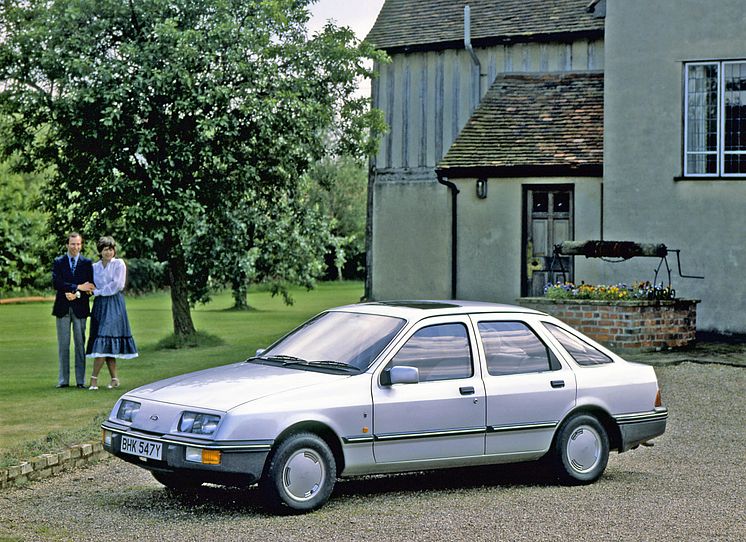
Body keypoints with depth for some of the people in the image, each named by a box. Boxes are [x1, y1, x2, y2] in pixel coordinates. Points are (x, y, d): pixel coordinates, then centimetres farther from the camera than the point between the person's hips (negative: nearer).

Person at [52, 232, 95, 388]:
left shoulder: (87, 263, 6)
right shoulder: (58, 262, 5)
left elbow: (90, 286, 1)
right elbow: (56, 283, -9)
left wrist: (76, 294, -16)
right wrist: (78, 287, -16)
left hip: (80, 307, 0)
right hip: (63, 308, 0)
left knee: (80, 343, 1)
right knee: (63, 344, 3)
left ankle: (80, 380, 3)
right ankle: (63, 379, 6)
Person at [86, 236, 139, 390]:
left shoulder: (119, 264, 0)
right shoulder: (95, 267, 15)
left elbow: (117, 285, -9)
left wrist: (98, 292, -4)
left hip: (114, 304, -5)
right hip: (99, 305, 5)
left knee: (104, 339, -13)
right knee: (107, 344, 2)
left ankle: (94, 378, -13)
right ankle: (114, 379, 6)